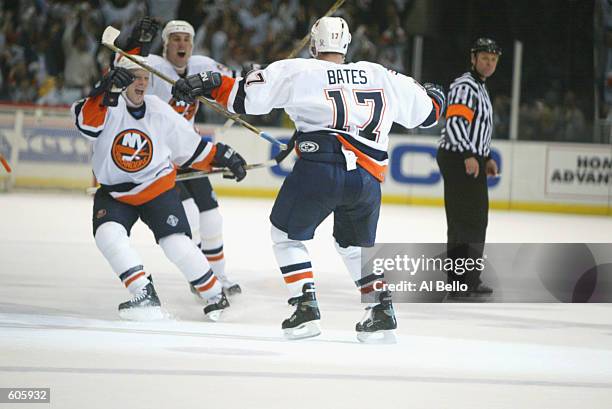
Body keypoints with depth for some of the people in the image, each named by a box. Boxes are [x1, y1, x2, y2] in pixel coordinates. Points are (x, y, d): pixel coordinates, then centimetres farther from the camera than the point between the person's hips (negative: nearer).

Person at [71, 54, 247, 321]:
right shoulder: (109, 106, -15)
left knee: (175, 242, -14)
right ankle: (145, 296, -20)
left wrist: (223, 157, 3)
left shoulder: (160, 112, -7)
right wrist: (108, 92, -50)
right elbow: (87, 123, -38)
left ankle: (215, 295, 6)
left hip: (157, 187, 0)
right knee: (107, 233, -25)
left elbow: (190, 148, 6)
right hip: (114, 192, 0)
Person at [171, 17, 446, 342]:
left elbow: (246, 96, 4)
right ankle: (382, 311, 16)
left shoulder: (298, 72, 9)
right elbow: (425, 112, 30)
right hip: (368, 178, 4)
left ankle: (306, 307, 4)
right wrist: (433, 96, 52)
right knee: (357, 245, 28)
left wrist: (206, 84, 14)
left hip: (318, 168, -4)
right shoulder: (381, 77, 19)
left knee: (287, 235, 18)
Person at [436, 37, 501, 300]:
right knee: (465, 220, -13)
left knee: (476, 218, 17)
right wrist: (469, 156, -31)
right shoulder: (464, 86, -13)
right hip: (458, 159, -11)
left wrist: (486, 158, 23)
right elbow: (455, 121, -24)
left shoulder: (480, 88, 21)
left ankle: (469, 280, 26)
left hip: (472, 161, 11)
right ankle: (461, 284, -16)